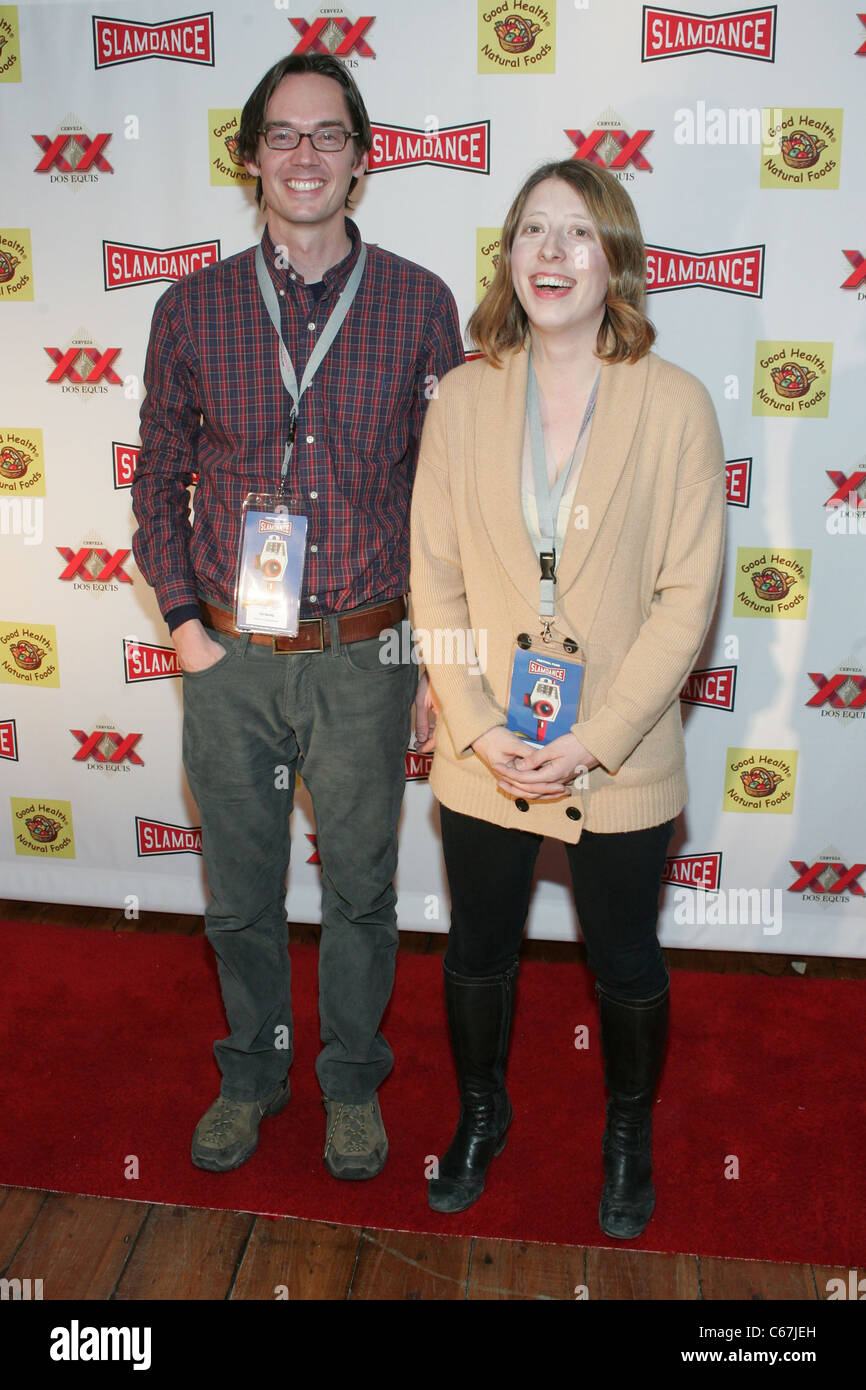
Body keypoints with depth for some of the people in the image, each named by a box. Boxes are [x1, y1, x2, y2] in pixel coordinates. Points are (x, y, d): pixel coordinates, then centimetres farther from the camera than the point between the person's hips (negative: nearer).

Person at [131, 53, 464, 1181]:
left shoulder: (420, 305, -2)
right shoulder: (194, 308, 2)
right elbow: (160, 478, 9)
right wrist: (183, 621, -1)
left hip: (365, 656, -1)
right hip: (230, 659, 1)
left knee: (361, 889, 13)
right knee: (240, 895, 15)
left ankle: (352, 1079, 38)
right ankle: (251, 1072, 41)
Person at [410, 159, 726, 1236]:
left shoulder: (675, 404, -9)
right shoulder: (463, 398, -2)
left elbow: (688, 595, -10)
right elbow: (433, 579, -2)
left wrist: (594, 739, -16)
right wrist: (478, 728, -11)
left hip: (620, 760, -2)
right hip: (483, 753, 2)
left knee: (626, 966, 16)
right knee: (477, 952, 19)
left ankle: (629, 1129, 46)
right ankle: (481, 1113, 47)